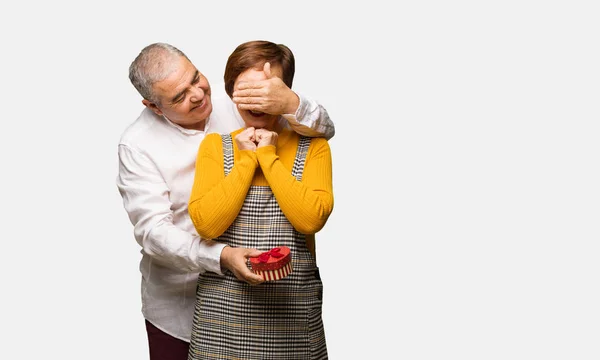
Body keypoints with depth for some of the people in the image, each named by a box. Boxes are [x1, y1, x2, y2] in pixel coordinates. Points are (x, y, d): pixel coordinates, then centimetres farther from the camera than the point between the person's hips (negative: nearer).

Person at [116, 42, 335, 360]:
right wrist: (221, 256, -35)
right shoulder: (137, 145, -12)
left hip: (250, 285, 2)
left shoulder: (235, 107, -7)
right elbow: (153, 231, -19)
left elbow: (323, 130, -8)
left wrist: (291, 104, -31)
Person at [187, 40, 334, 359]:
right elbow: (205, 224, -9)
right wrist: (247, 160, -9)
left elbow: (311, 218, -16)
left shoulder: (313, 147, 0)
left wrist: (269, 157, -11)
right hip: (224, 305, 1)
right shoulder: (214, 145, 3)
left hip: (293, 306, 0)